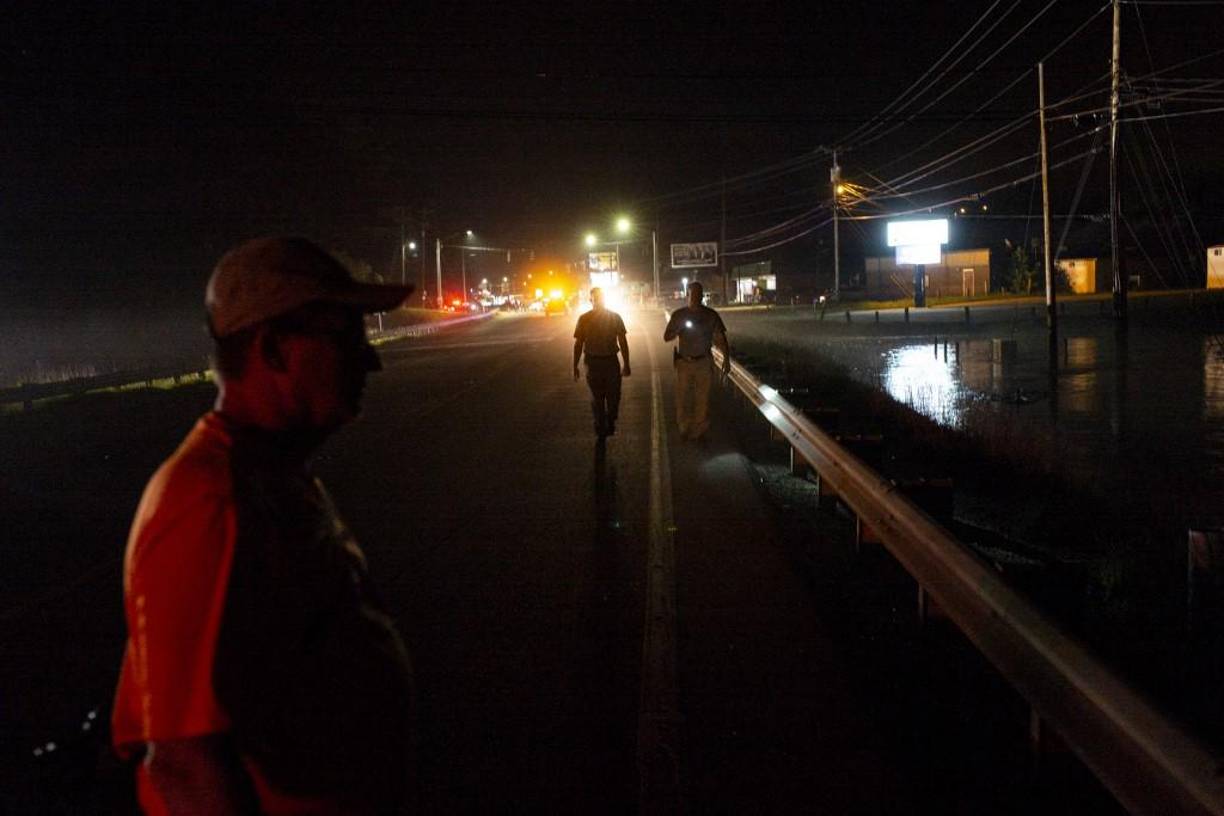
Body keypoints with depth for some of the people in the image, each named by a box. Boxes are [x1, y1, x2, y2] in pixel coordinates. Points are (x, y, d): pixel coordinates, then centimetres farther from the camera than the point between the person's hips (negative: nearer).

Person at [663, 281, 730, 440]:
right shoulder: (678, 315, 2)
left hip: (704, 362, -1)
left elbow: (721, 338, 4)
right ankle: (684, 429, 15)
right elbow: (666, 337, 4)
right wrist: (679, 329, -15)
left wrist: (726, 359, -3)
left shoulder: (711, 315, 1)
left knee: (702, 398, 0)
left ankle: (700, 430, 10)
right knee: (682, 398, 1)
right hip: (684, 362, 1)